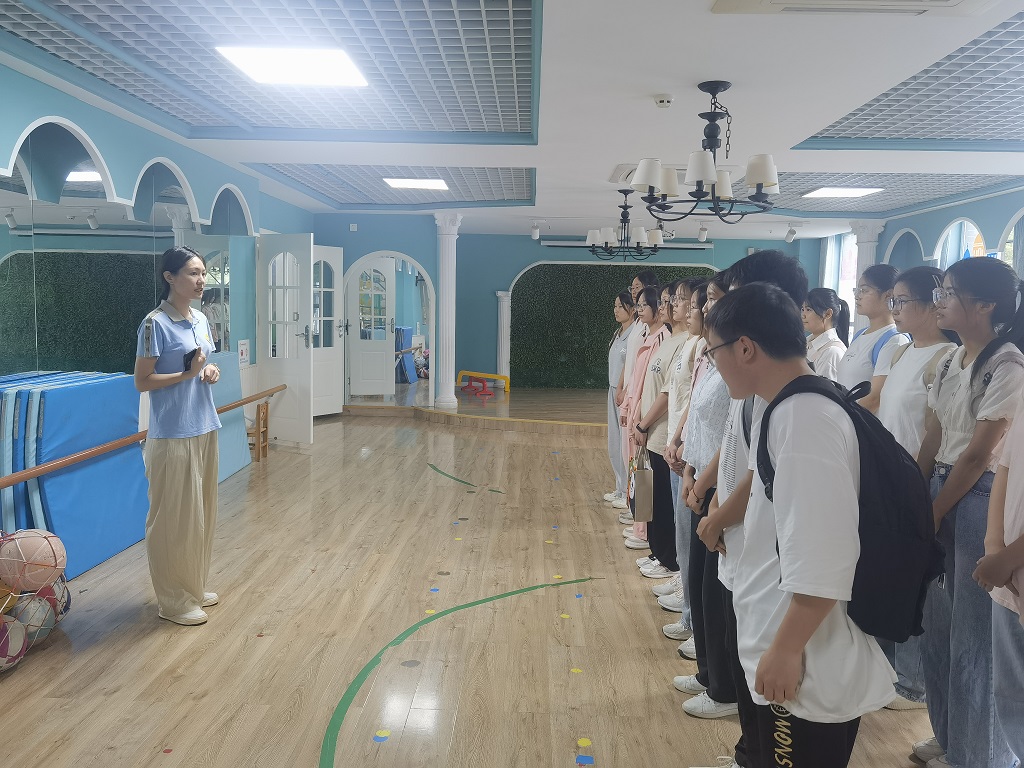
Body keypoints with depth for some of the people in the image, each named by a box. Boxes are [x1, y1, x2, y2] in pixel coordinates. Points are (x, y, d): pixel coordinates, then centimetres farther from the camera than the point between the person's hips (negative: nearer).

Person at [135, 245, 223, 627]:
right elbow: (142, 382, -13)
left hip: (204, 427, 8)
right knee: (174, 517, 1)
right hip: (173, 434, -8)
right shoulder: (155, 323, -14)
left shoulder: (200, 319, 9)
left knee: (202, 512, 16)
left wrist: (210, 371, -1)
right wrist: (187, 374, -22)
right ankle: (174, 600, 15)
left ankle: (194, 587, 30)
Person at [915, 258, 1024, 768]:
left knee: (973, 635, 4)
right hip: (941, 491, 8)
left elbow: (978, 454, -15)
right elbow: (933, 439, 7)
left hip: (980, 500, -8)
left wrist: (931, 514, -9)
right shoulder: (951, 361, 9)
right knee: (936, 624, 16)